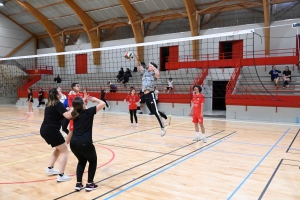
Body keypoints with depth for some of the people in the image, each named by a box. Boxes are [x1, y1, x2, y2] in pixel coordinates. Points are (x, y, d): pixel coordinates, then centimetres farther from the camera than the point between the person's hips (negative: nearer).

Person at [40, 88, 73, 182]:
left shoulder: (49, 104, 14)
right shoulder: (58, 104, -12)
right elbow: (68, 115, -24)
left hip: (44, 129, 9)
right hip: (51, 131, -9)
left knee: (59, 149, 27)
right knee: (64, 150, 1)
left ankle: (50, 168, 31)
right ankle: (61, 175, -3)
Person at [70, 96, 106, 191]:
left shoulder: (75, 114, 12)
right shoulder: (89, 112, -3)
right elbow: (103, 104, 3)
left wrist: (84, 100, 33)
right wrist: (95, 99, 17)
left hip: (73, 143, 6)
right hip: (85, 143, -5)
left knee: (82, 161, 29)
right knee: (93, 161, 21)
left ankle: (78, 184, 23)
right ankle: (89, 184, 19)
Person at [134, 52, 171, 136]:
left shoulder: (153, 73, -3)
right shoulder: (145, 72, 15)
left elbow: (158, 74, -27)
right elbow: (138, 66, 10)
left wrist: (153, 67, -15)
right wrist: (136, 58, -5)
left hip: (150, 95, -7)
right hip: (145, 95, 7)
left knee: (155, 112, -6)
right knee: (153, 112, 15)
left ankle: (163, 128, 2)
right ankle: (167, 117, 32)